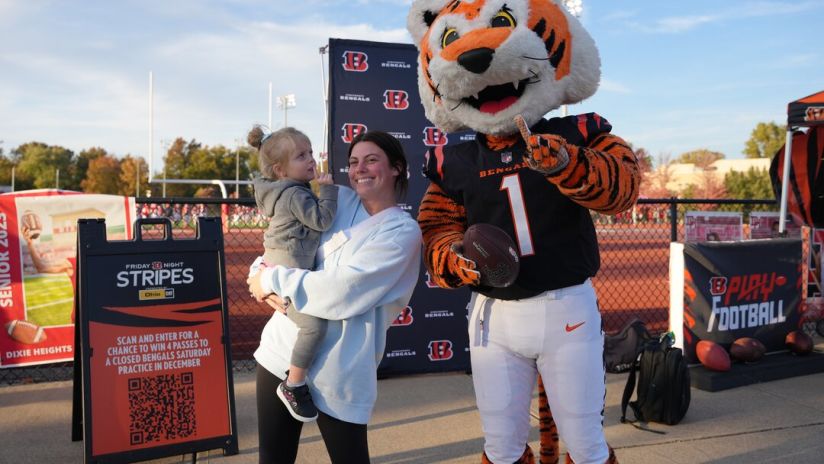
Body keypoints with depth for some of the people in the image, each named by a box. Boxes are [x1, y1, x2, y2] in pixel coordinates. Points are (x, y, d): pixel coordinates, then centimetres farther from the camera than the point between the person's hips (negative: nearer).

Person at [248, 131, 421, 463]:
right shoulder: (338, 199, 7)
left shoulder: (403, 231, -8)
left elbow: (343, 290, -19)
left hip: (339, 368, -4)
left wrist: (272, 281, -11)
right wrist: (266, 280, -10)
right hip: (282, 348, 5)